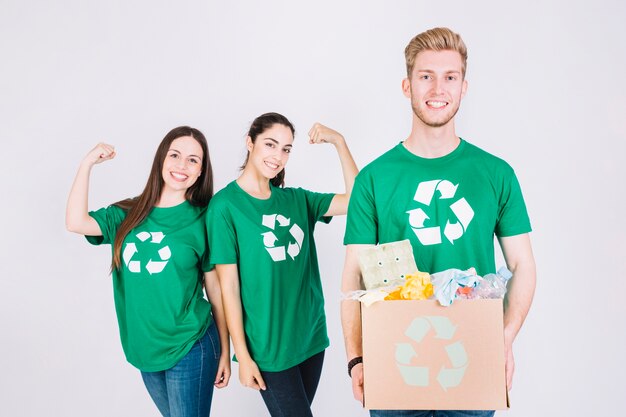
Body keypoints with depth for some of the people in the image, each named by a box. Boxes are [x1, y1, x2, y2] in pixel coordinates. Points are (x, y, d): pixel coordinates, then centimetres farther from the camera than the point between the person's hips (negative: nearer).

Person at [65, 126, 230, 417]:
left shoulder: (201, 221, -6)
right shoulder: (128, 215, 2)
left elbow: (216, 290, -3)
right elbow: (76, 223, -13)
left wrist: (224, 351, 0)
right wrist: (87, 164, -10)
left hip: (190, 349, -4)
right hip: (145, 350, 4)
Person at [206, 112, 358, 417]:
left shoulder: (296, 199, 5)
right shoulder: (225, 205, -10)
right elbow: (229, 286, -10)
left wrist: (339, 141, -8)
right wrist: (242, 356, -10)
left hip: (311, 337, 5)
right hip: (269, 348, -5)